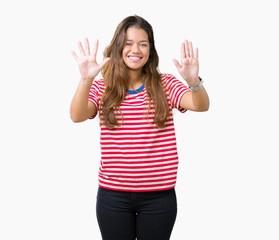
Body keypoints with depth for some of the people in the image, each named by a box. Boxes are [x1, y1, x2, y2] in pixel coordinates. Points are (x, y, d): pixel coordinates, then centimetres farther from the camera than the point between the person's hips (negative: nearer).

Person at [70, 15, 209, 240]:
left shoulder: (165, 85, 1)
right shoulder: (102, 88, 1)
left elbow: (201, 105, -13)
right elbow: (77, 116, -15)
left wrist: (193, 81, -35)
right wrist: (86, 79, -32)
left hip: (159, 195, 0)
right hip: (113, 194, 0)